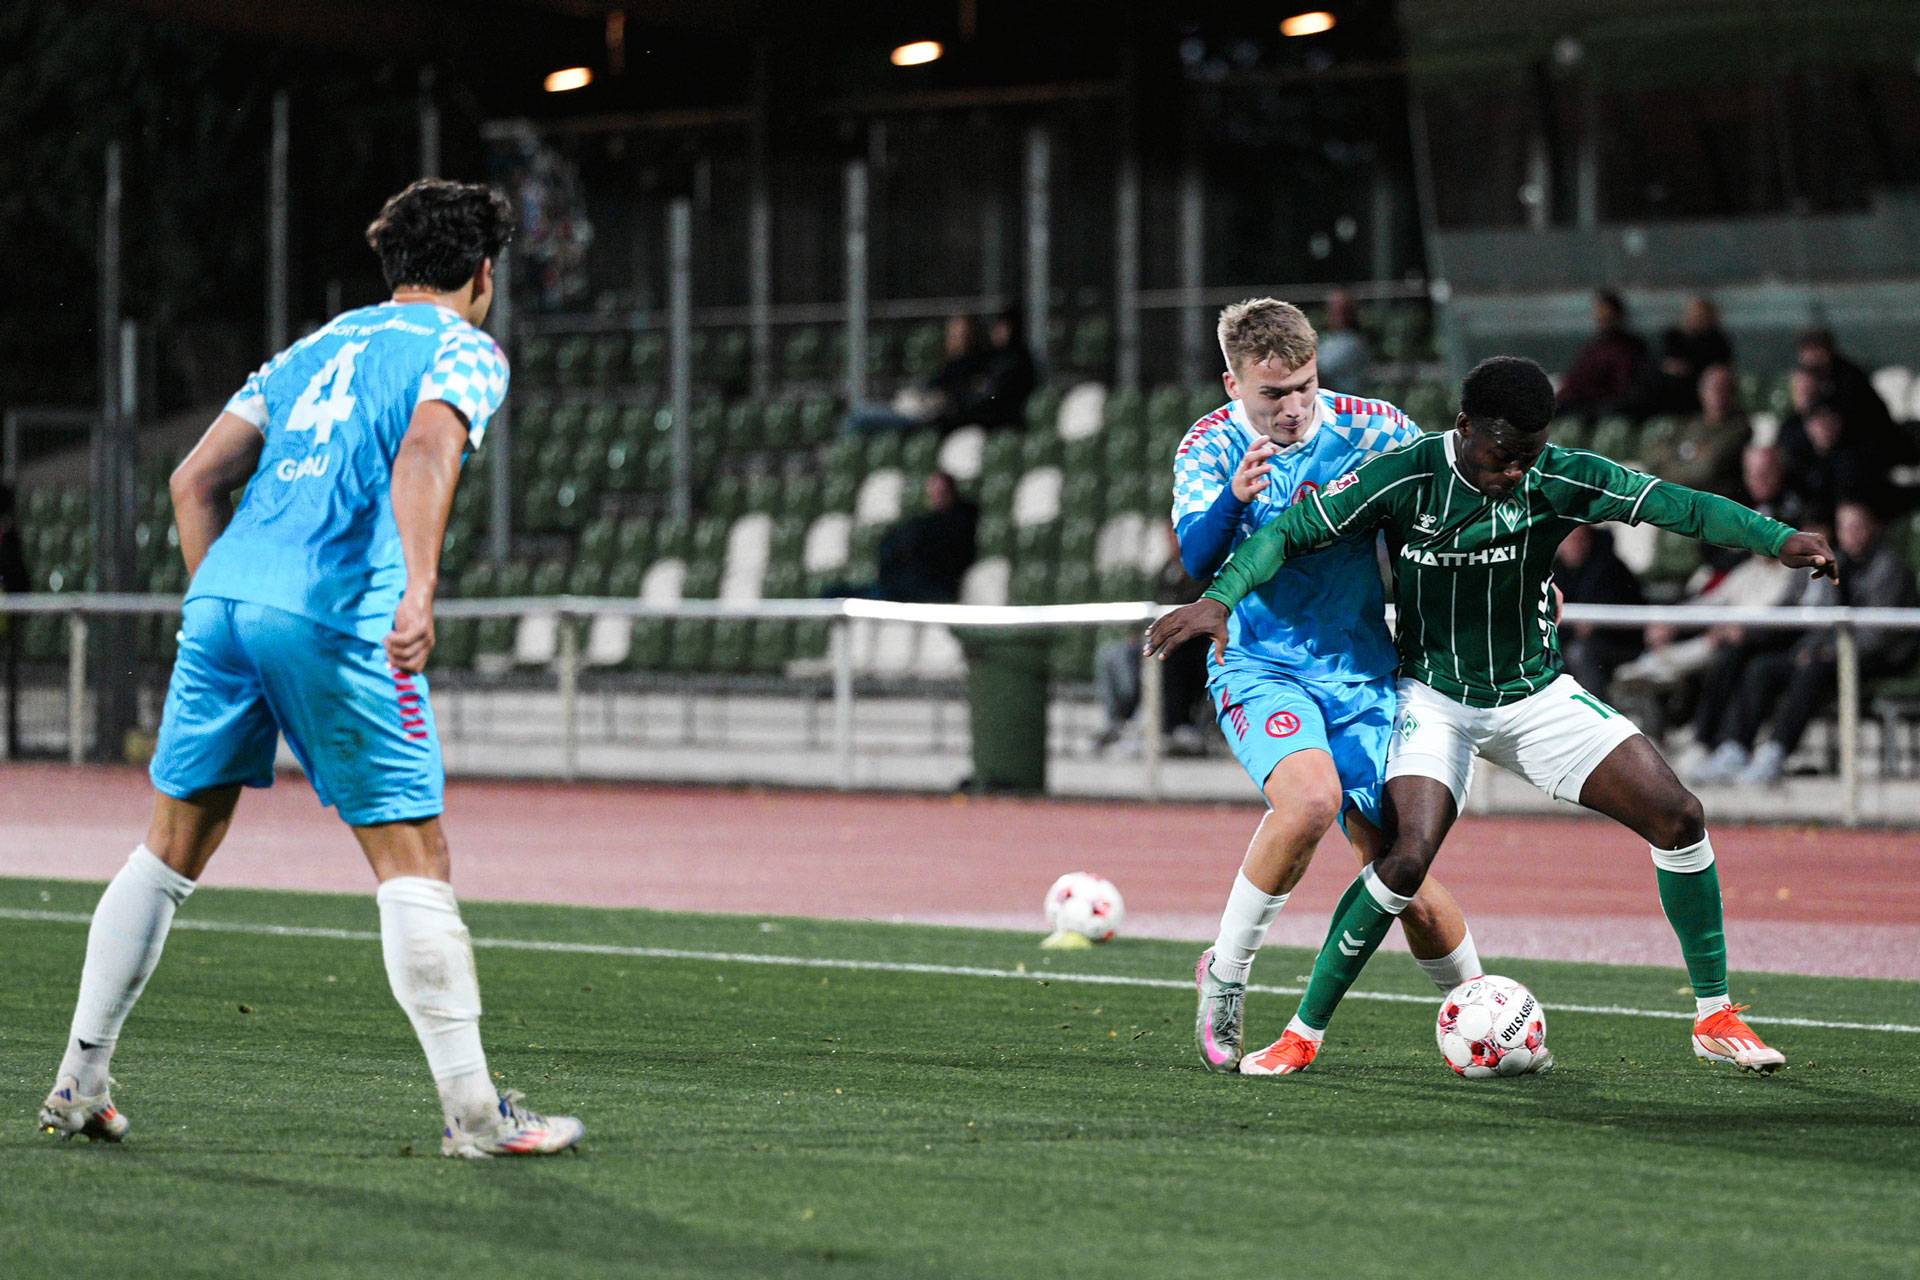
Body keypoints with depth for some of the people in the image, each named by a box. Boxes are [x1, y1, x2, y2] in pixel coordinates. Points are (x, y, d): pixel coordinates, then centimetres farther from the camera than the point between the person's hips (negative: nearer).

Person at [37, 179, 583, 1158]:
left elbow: (195, 480, 21)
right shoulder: (464, 351, 7)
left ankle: (78, 1085, 19)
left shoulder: (315, 348, 26)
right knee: (412, 857, -3)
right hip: (338, 619, -6)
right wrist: (419, 590, -27)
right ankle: (472, 1113, -5)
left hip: (223, 596, 6)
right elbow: (424, 454, -16)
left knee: (172, 847, 16)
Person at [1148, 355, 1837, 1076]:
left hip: (1537, 693, 3)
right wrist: (1220, 597, -31)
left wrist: (1777, 540, -37)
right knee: (1408, 855, -25)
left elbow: (1676, 504, -22)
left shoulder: (1561, 479, -14)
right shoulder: (1404, 479, -18)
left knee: (1679, 817, -8)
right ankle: (1303, 1034, -9)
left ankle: (1714, 1017, 7)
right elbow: (1289, 532, -14)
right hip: (1435, 697, -3)